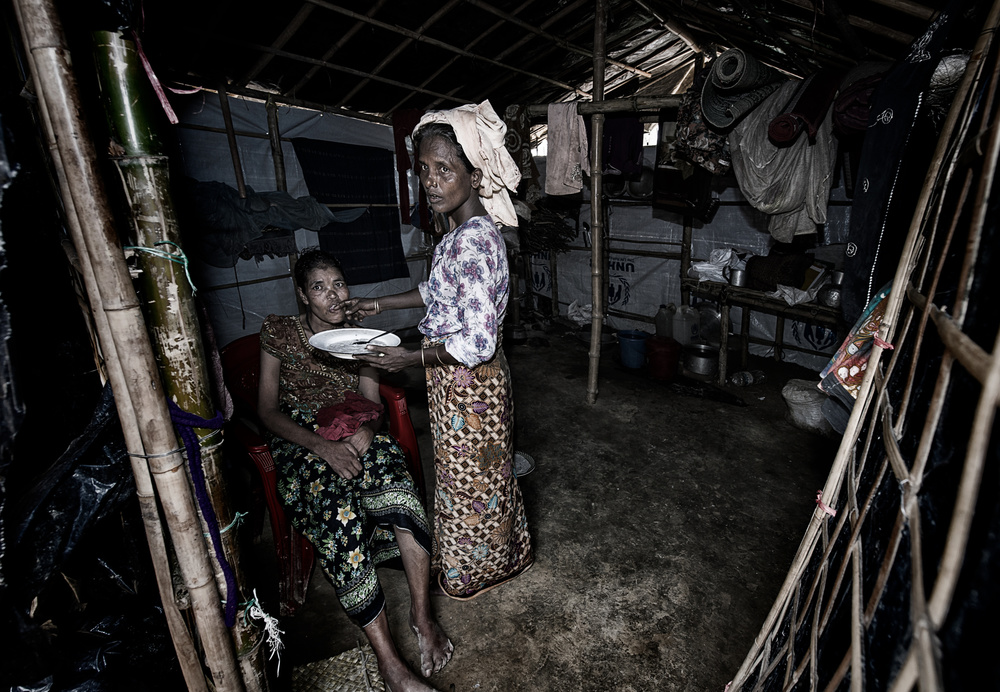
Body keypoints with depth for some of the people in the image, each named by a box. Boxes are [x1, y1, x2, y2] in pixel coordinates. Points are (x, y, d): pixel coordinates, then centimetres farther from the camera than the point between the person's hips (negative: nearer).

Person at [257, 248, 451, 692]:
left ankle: (421, 615, -24)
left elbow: (373, 404, 10)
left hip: (355, 437, 3)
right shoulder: (279, 332, 3)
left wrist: (365, 431, -16)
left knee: (390, 469, -33)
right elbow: (267, 411, -2)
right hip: (299, 443, -2)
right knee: (338, 507, -33)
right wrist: (321, 446, -19)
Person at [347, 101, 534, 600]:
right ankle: (497, 553, 52)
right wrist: (381, 303, 17)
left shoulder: (472, 241, -28)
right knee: (474, 471, 26)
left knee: (471, 478, 14)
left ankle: (476, 570, 43)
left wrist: (412, 358, -21)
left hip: (468, 382, -9)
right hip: (455, 378, 10)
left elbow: (478, 342, -30)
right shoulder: (458, 228, 4)